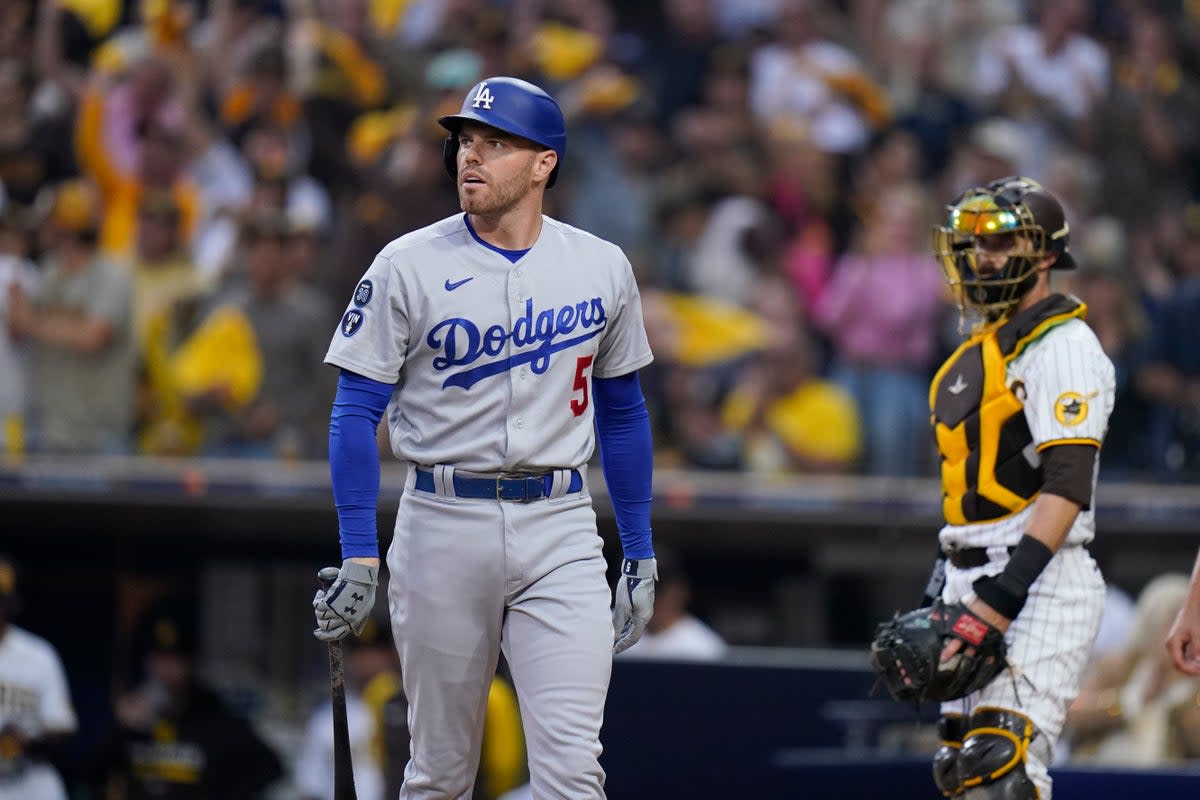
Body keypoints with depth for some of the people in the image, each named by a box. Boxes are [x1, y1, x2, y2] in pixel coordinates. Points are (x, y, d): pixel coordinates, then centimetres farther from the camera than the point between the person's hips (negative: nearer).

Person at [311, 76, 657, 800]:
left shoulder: (603, 270, 6)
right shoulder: (408, 267, -2)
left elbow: (622, 412, 15)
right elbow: (357, 409, -2)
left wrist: (642, 553, 13)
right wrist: (359, 557, -9)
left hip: (560, 530, 1)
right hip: (443, 524, -1)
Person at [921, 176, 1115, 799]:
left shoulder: (1061, 346, -11)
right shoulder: (981, 350, 19)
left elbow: (1067, 486, -20)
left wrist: (1003, 596, -26)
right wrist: (939, 597, 21)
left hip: (1039, 584, -10)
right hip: (973, 582, 10)